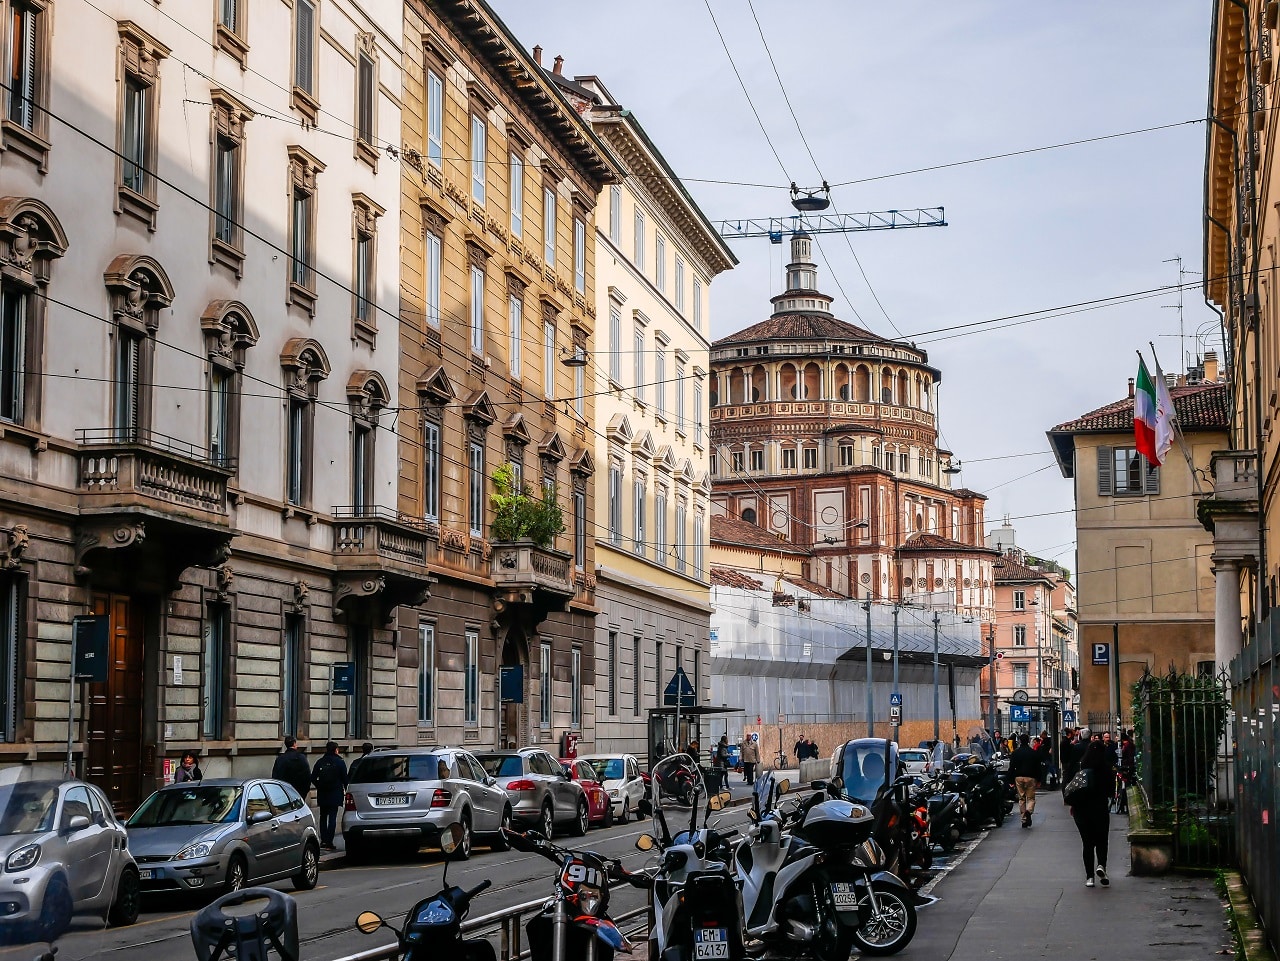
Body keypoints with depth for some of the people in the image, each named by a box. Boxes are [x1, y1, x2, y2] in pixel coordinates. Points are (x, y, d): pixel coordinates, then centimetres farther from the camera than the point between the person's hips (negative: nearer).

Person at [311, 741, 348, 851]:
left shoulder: (320, 762, 3)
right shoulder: (340, 762, -5)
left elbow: (313, 778, 2)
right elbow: (344, 778, -4)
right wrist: (345, 789, 12)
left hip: (322, 794, 3)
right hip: (335, 793, -3)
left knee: (323, 817, 15)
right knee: (332, 817, -3)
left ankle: (323, 840, 12)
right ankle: (329, 843, -8)